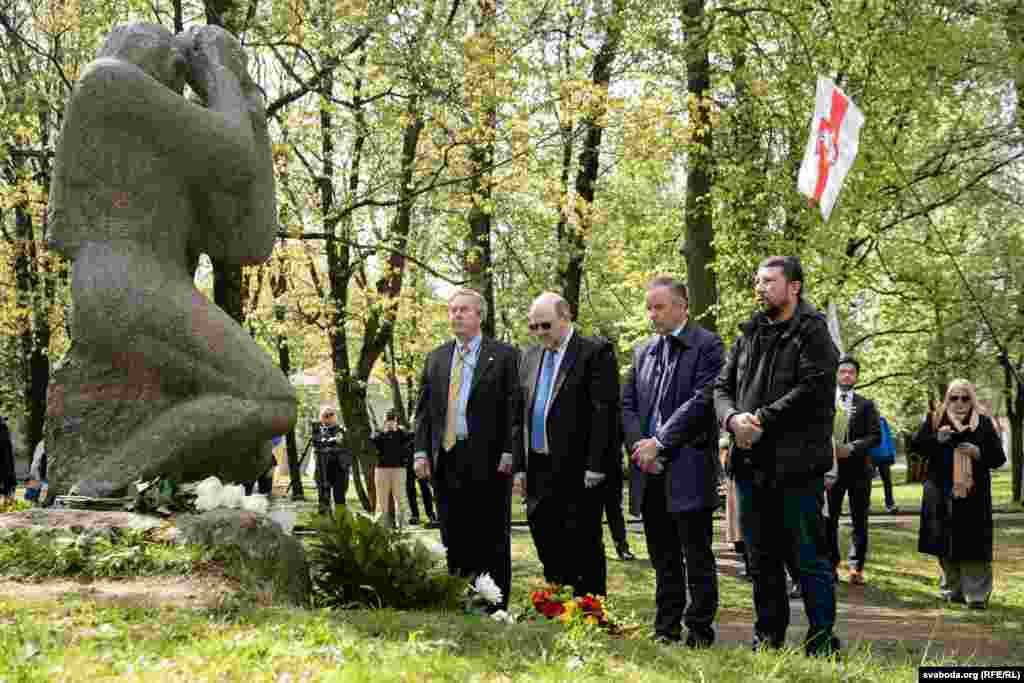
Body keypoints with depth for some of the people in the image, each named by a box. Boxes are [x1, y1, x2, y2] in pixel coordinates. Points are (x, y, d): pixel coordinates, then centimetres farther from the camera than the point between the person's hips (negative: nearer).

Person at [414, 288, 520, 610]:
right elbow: (423, 410, 14)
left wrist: (509, 453, -12)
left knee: (492, 541, 0)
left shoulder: (504, 355, 1)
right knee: (454, 541, 8)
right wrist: (421, 451, 3)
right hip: (446, 462, 5)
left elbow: (514, 408, -5)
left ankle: (495, 607, 6)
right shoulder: (436, 358, 15)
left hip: (488, 462, -5)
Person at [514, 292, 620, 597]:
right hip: (539, 467, 6)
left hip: (579, 469, -6)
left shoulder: (596, 352, -6)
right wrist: (520, 466, 10)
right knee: (544, 537, 9)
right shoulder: (530, 356, 14)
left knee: (584, 544, -1)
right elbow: (522, 414, 16)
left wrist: (595, 467, -16)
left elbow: (604, 412, -12)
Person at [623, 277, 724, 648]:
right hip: (650, 469, 6)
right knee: (663, 558, 12)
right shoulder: (643, 351, 16)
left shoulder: (707, 346, -4)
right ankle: (666, 629, 19)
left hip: (688, 468, -6)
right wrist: (639, 446, -3)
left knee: (697, 558, 0)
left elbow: (701, 401, -13)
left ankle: (700, 631, 6)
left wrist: (659, 443, -14)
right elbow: (627, 404, 14)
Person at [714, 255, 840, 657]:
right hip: (751, 464, 7)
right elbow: (722, 387, 12)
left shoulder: (812, 333, -5)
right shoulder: (749, 335, 16)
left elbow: (811, 390, -17)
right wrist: (732, 418, -9)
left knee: (809, 559, -2)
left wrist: (763, 420, -18)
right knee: (762, 559, 14)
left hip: (795, 463, -7)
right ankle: (767, 637, 24)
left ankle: (822, 642, 5)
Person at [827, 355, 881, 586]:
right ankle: (831, 565, 12)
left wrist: (852, 448, -15)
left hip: (859, 468, 0)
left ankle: (856, 567, 7)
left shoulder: (866, 405, 6)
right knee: (829, 520, 4)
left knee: (859, 521, 3)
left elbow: (876, 435, -1)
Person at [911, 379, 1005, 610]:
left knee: (973, 546, -7)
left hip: (973, 494, -1)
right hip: (942, 493, 1)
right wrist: (937, 438, -16)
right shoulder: (935, 419, 7)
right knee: (946, 545, 5)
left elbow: (998, 458, 5)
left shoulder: (984, 423, 5)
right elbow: (916, 444, 0)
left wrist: (978, 452, -14)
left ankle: (977, 594, -3)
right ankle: (953, 589, 18)